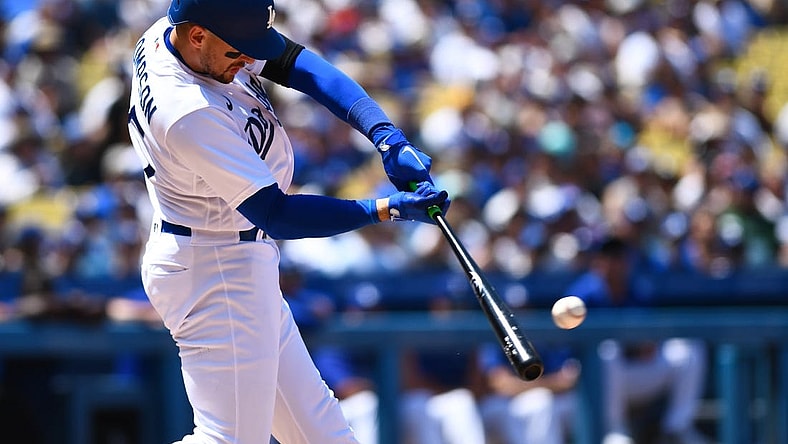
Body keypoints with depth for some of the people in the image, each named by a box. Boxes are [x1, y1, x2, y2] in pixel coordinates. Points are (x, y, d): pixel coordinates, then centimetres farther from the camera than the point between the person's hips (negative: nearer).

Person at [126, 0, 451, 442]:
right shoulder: (188, 113, -31)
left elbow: (299, 65, -6)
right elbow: (277, 215, -26)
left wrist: (388, 138, -18)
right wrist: (388, 209, -27)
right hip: (216, 274, -10)